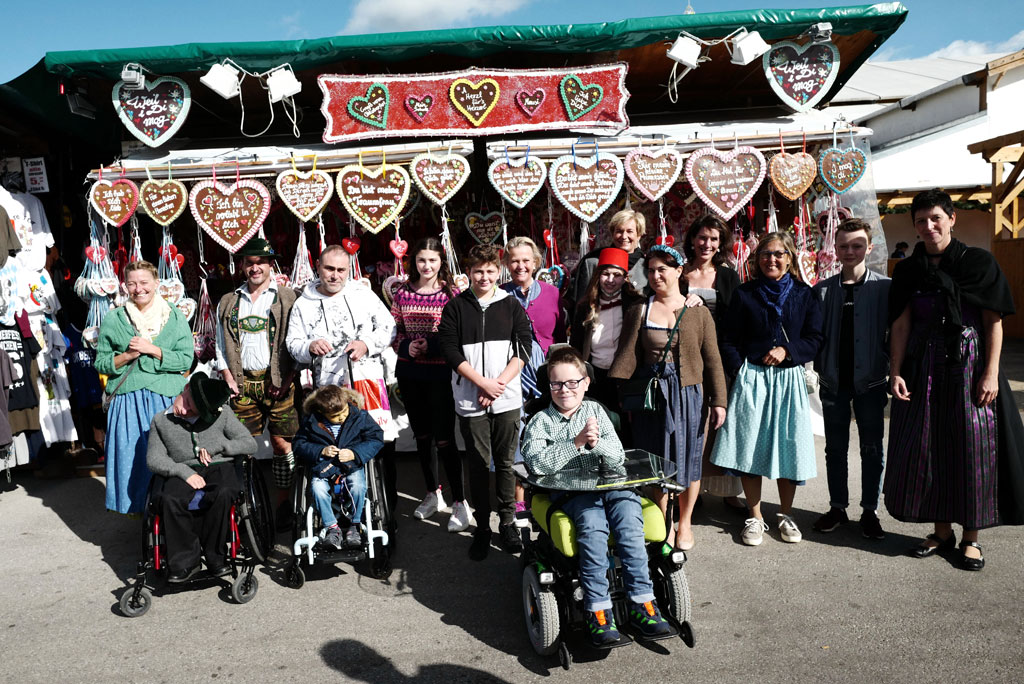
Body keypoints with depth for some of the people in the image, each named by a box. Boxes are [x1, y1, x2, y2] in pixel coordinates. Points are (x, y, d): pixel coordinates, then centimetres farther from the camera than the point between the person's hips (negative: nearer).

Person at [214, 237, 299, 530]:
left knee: (282, 443, -1)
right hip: (242, 383, 3)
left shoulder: (287, 298, 3)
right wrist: (228, 378, 2)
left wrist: (288, 378, -11)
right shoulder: (228, 303, 15)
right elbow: (221, 346, 15)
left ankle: (284, 503, 8)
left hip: (279, 382, -3)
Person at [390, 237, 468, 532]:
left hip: (441, 374, -4)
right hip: (410, 374, 5)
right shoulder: (403, 293, 5)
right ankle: (433, 494, 33)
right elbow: (394, 332, 10)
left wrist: (431, 344, -19)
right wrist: (406, 346, -10)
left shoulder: (452, 294, -5)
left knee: (444, 439, -5)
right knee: (421, 436, 16)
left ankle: (459, 502, 8)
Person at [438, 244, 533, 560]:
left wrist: (499, 383, -10)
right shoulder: (455, 308, 3)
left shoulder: (511, 305, 6)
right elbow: (451, 351, -4)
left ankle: (507, 523, 23)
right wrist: (484, 383, -12)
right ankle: (482, 528, 19)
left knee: (506, 463, 8)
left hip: (507, 399, 1)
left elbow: (523, 348, 1)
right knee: (478, 465, 7)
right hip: (470, 401, -1)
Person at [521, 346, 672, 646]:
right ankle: (598, 610, -27)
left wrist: (596, 443, -15)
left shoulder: (595, 411, 16)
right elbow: (537, 463, -10)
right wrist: (577, 442, -16)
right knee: (592, 523, -32)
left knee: (629, 517, -27)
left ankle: (642, 603, -21)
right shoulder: (540, 422, 9)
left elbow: (617, 457, 8)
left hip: (608, 484, 3)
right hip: (568, 491, -2)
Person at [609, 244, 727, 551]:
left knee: (688, 459, 9)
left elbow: (712, 360, 2)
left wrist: (718, 401, -2)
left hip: (688, 396, 0)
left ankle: (685, 523, 29)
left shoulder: (698, 312, 2)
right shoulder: (638, 311, 3)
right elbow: (627, 357, -3)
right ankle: (664, 524, 25)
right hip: (650, 396, 0)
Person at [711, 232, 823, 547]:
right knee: (749, 446, 0)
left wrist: (788, 351, -12)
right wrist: (739, 371, -7)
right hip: (750, 378, -1)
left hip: (789, 379, 1)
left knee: (788, 446, 3)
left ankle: (785, 515, 22)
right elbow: (728, 340, 3)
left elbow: (815, 339, 4)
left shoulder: (804, 295, 6)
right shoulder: (744, 294, 4)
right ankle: (755, 518, 14)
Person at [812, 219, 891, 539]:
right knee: (835, 448, 11)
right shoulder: (822, 290, 2)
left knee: (872, 449, 8)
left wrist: (890, 369, -7)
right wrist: (821, 367, -6)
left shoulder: (885, 288, -3)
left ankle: (869, 511, 21)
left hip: (870, 381, -2)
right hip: (833, 381, 2)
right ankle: (837, 508, 24)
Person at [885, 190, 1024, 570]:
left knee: (972, 448, 0)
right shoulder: (908, 271, 6)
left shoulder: (978, 263, -1)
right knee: (927, 448, 5)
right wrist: (896, 372, -5)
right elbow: (901, 325, 4)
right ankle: (942, 532, 20)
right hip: (923, 368, 3)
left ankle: (971, 537, 14)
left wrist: (991, 373, -11)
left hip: (968, 365, -2)